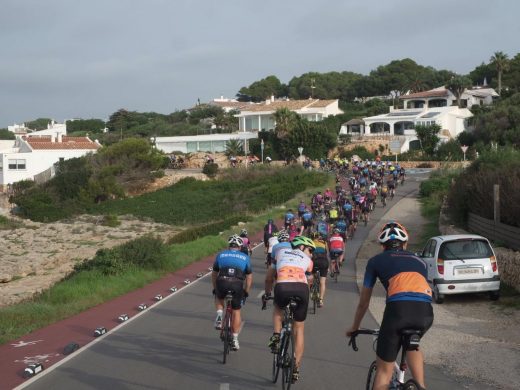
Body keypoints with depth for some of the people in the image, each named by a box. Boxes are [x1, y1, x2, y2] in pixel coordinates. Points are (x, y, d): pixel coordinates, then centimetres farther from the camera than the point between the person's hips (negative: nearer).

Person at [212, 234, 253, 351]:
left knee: (219, 298, 34)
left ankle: (219, 316, 8)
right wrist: (246, 292, 34)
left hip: (222, 282, 1)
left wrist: (215, 289, 40)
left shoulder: (221, 255, 24)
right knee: (236, 311, 16)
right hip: (237, 285, 0)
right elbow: (249, 276, 24)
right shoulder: (245, 257, 23)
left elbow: (214, 274, 30)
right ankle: (235, 340, 17)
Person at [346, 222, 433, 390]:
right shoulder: (418, 261, 33)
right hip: (426, 312, 3)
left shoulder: (376, 261, 25)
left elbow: (363, 302, 31)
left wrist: (354, 327, 47)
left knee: (384, 370, 9)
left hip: (398, 307, -3)